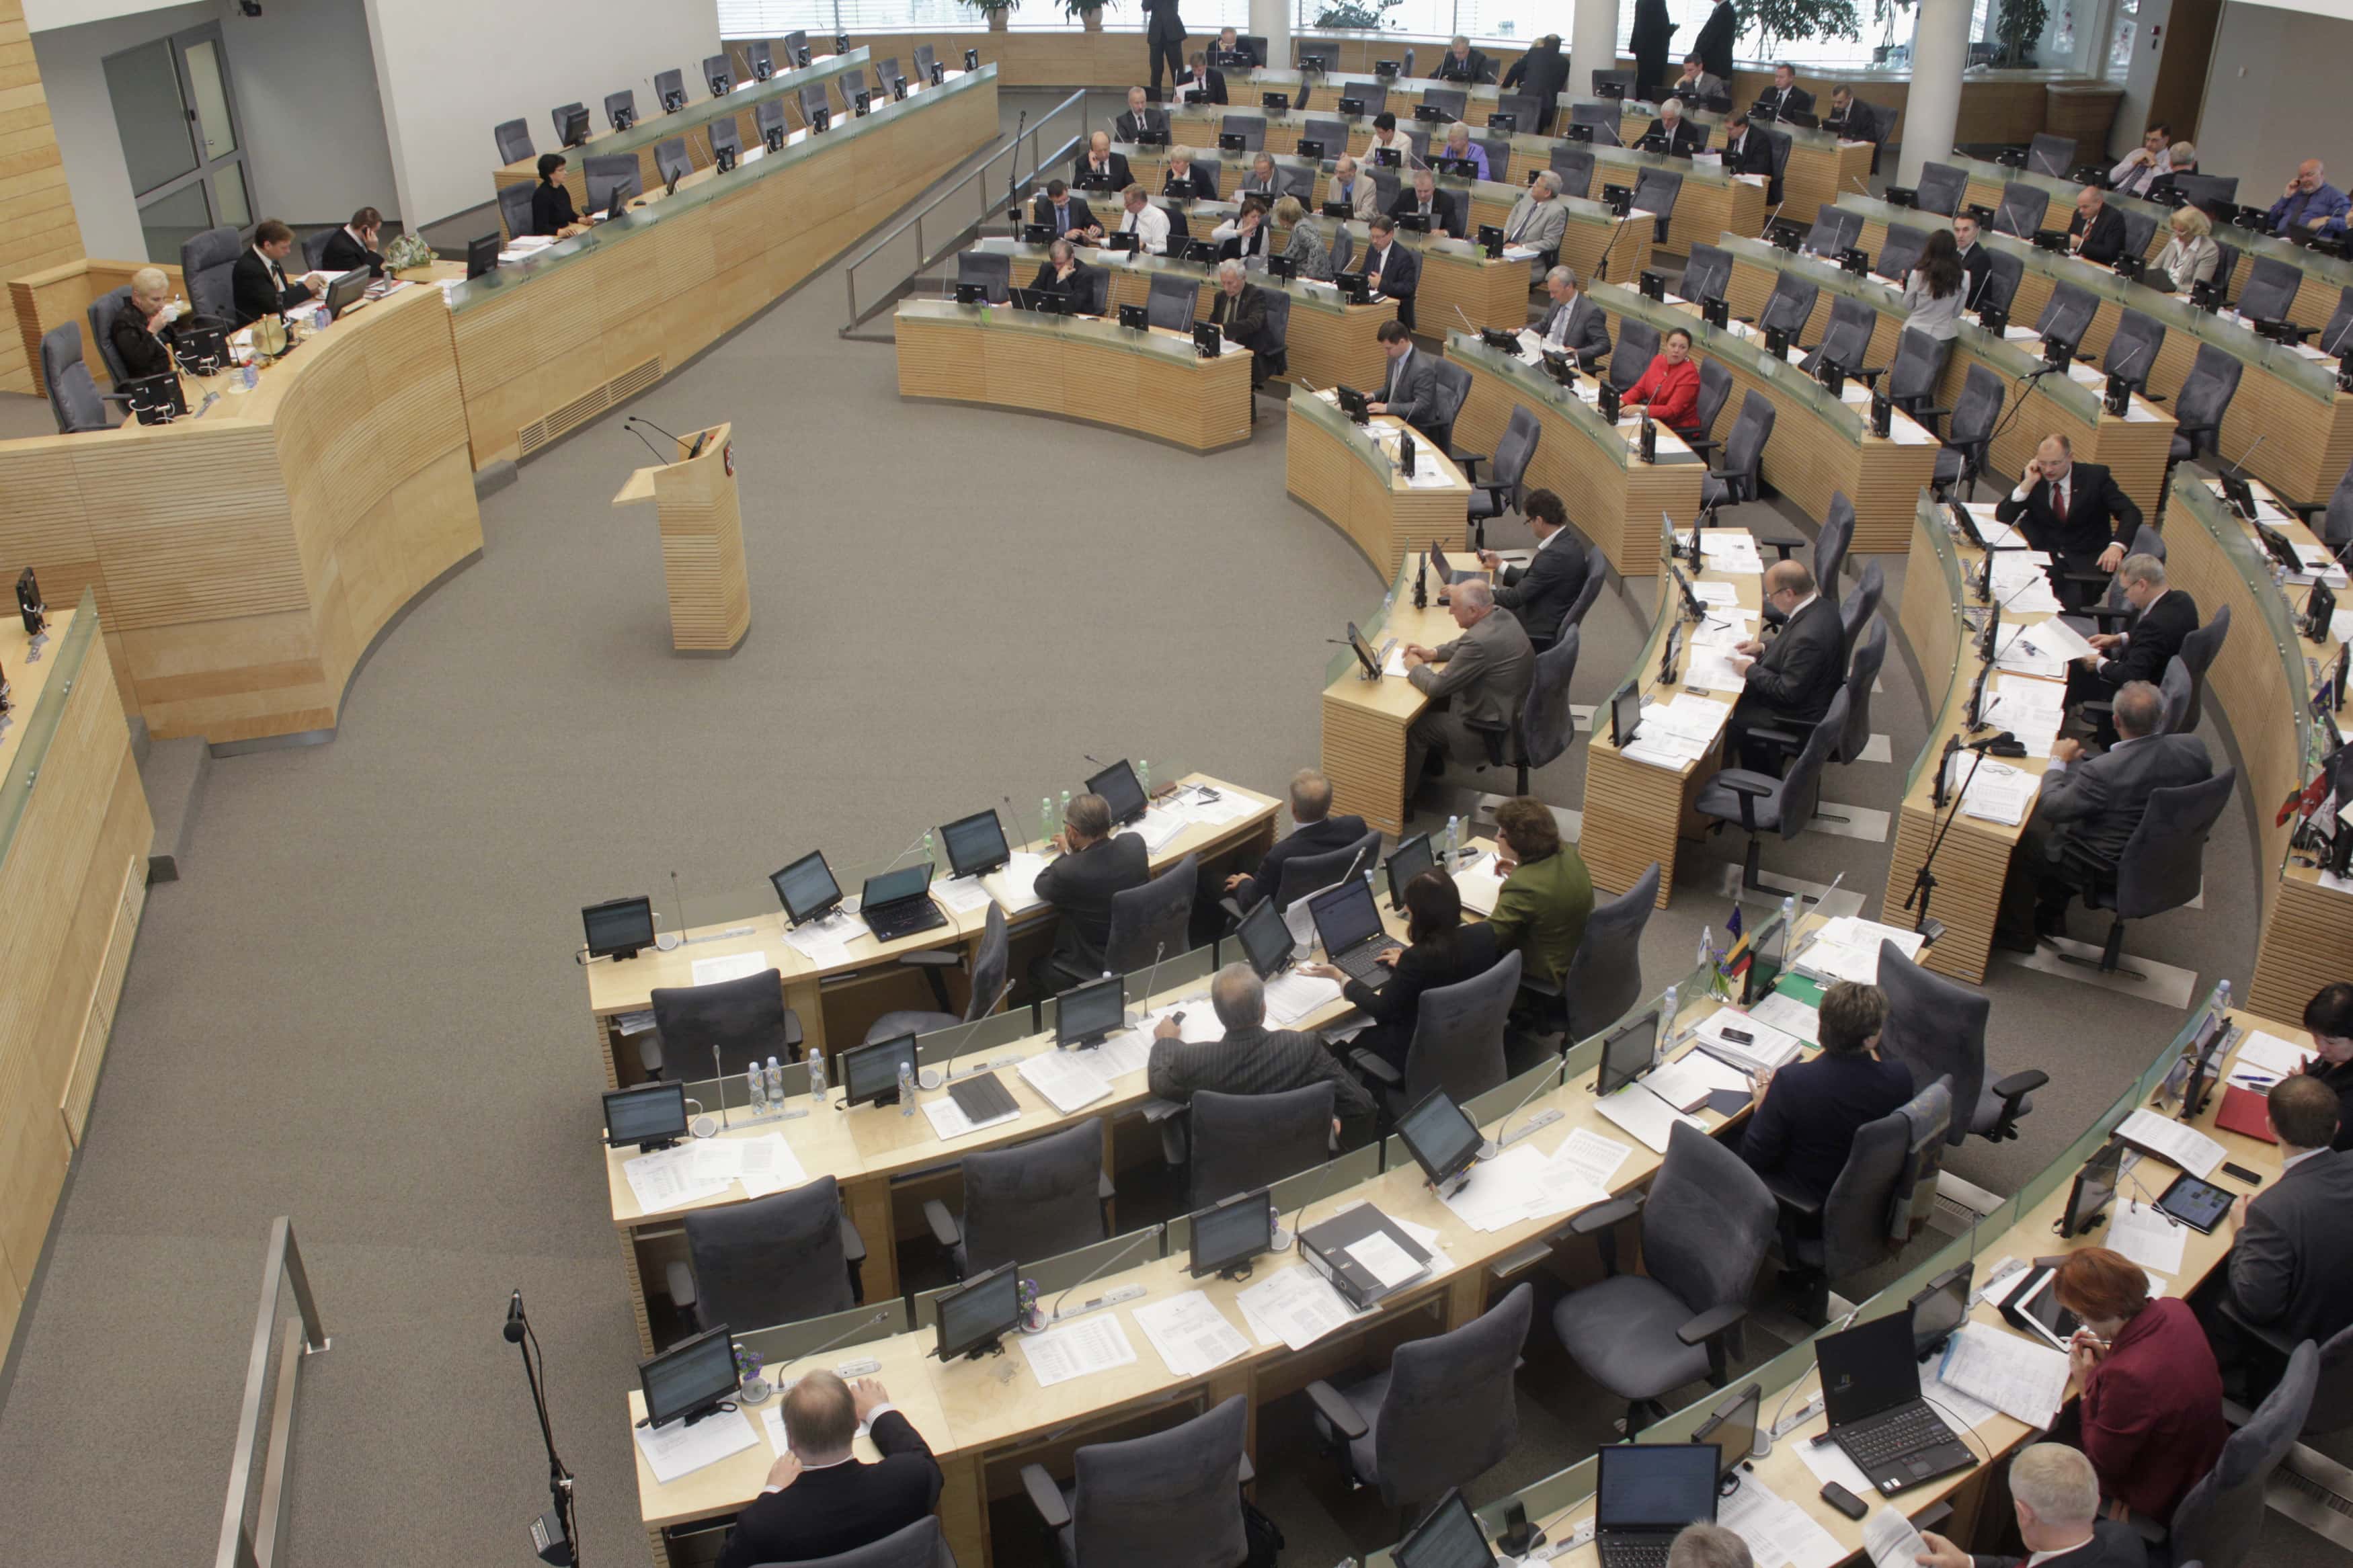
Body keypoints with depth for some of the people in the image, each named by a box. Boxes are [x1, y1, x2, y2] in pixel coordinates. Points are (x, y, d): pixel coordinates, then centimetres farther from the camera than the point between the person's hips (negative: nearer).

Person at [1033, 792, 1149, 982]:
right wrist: (1077, 849, 21)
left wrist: (1066, 853, 8)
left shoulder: (1068, 871, -30)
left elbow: (1041, 887, -5)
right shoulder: (1135, 843, -15)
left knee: (1038, 966, 24)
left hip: (1097, 967, -6)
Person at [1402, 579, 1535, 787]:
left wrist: (1415, 666, -6)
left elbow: (1436, 686, -25)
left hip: (1496, 730, -9)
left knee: (1414, 726, 7)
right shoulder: (1502, 616, -4)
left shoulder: (1481, 641, -33)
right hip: (1515, 709, 9)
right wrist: (1432, 653, 3)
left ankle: (1404, 789, 28)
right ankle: (1431, 760, 41)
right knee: (1434, 702, 23)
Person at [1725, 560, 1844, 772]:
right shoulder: (1821, 604, -8)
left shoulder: (1808, 635, -36)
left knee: (1729, 716, 1)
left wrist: (1751, 670, -16)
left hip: (1800, 714, -9)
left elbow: (1789, 693, -26)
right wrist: (1764, 647, 3)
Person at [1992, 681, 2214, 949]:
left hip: (2107, 869, -7)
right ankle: (2051, 917, 41)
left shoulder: (2102, 771, -36)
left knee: (2025, 842, 14)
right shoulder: (2193, 748, -18)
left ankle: (2016, 933, 31)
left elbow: (2051, 808, -22)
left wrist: (2058, 761, -5)